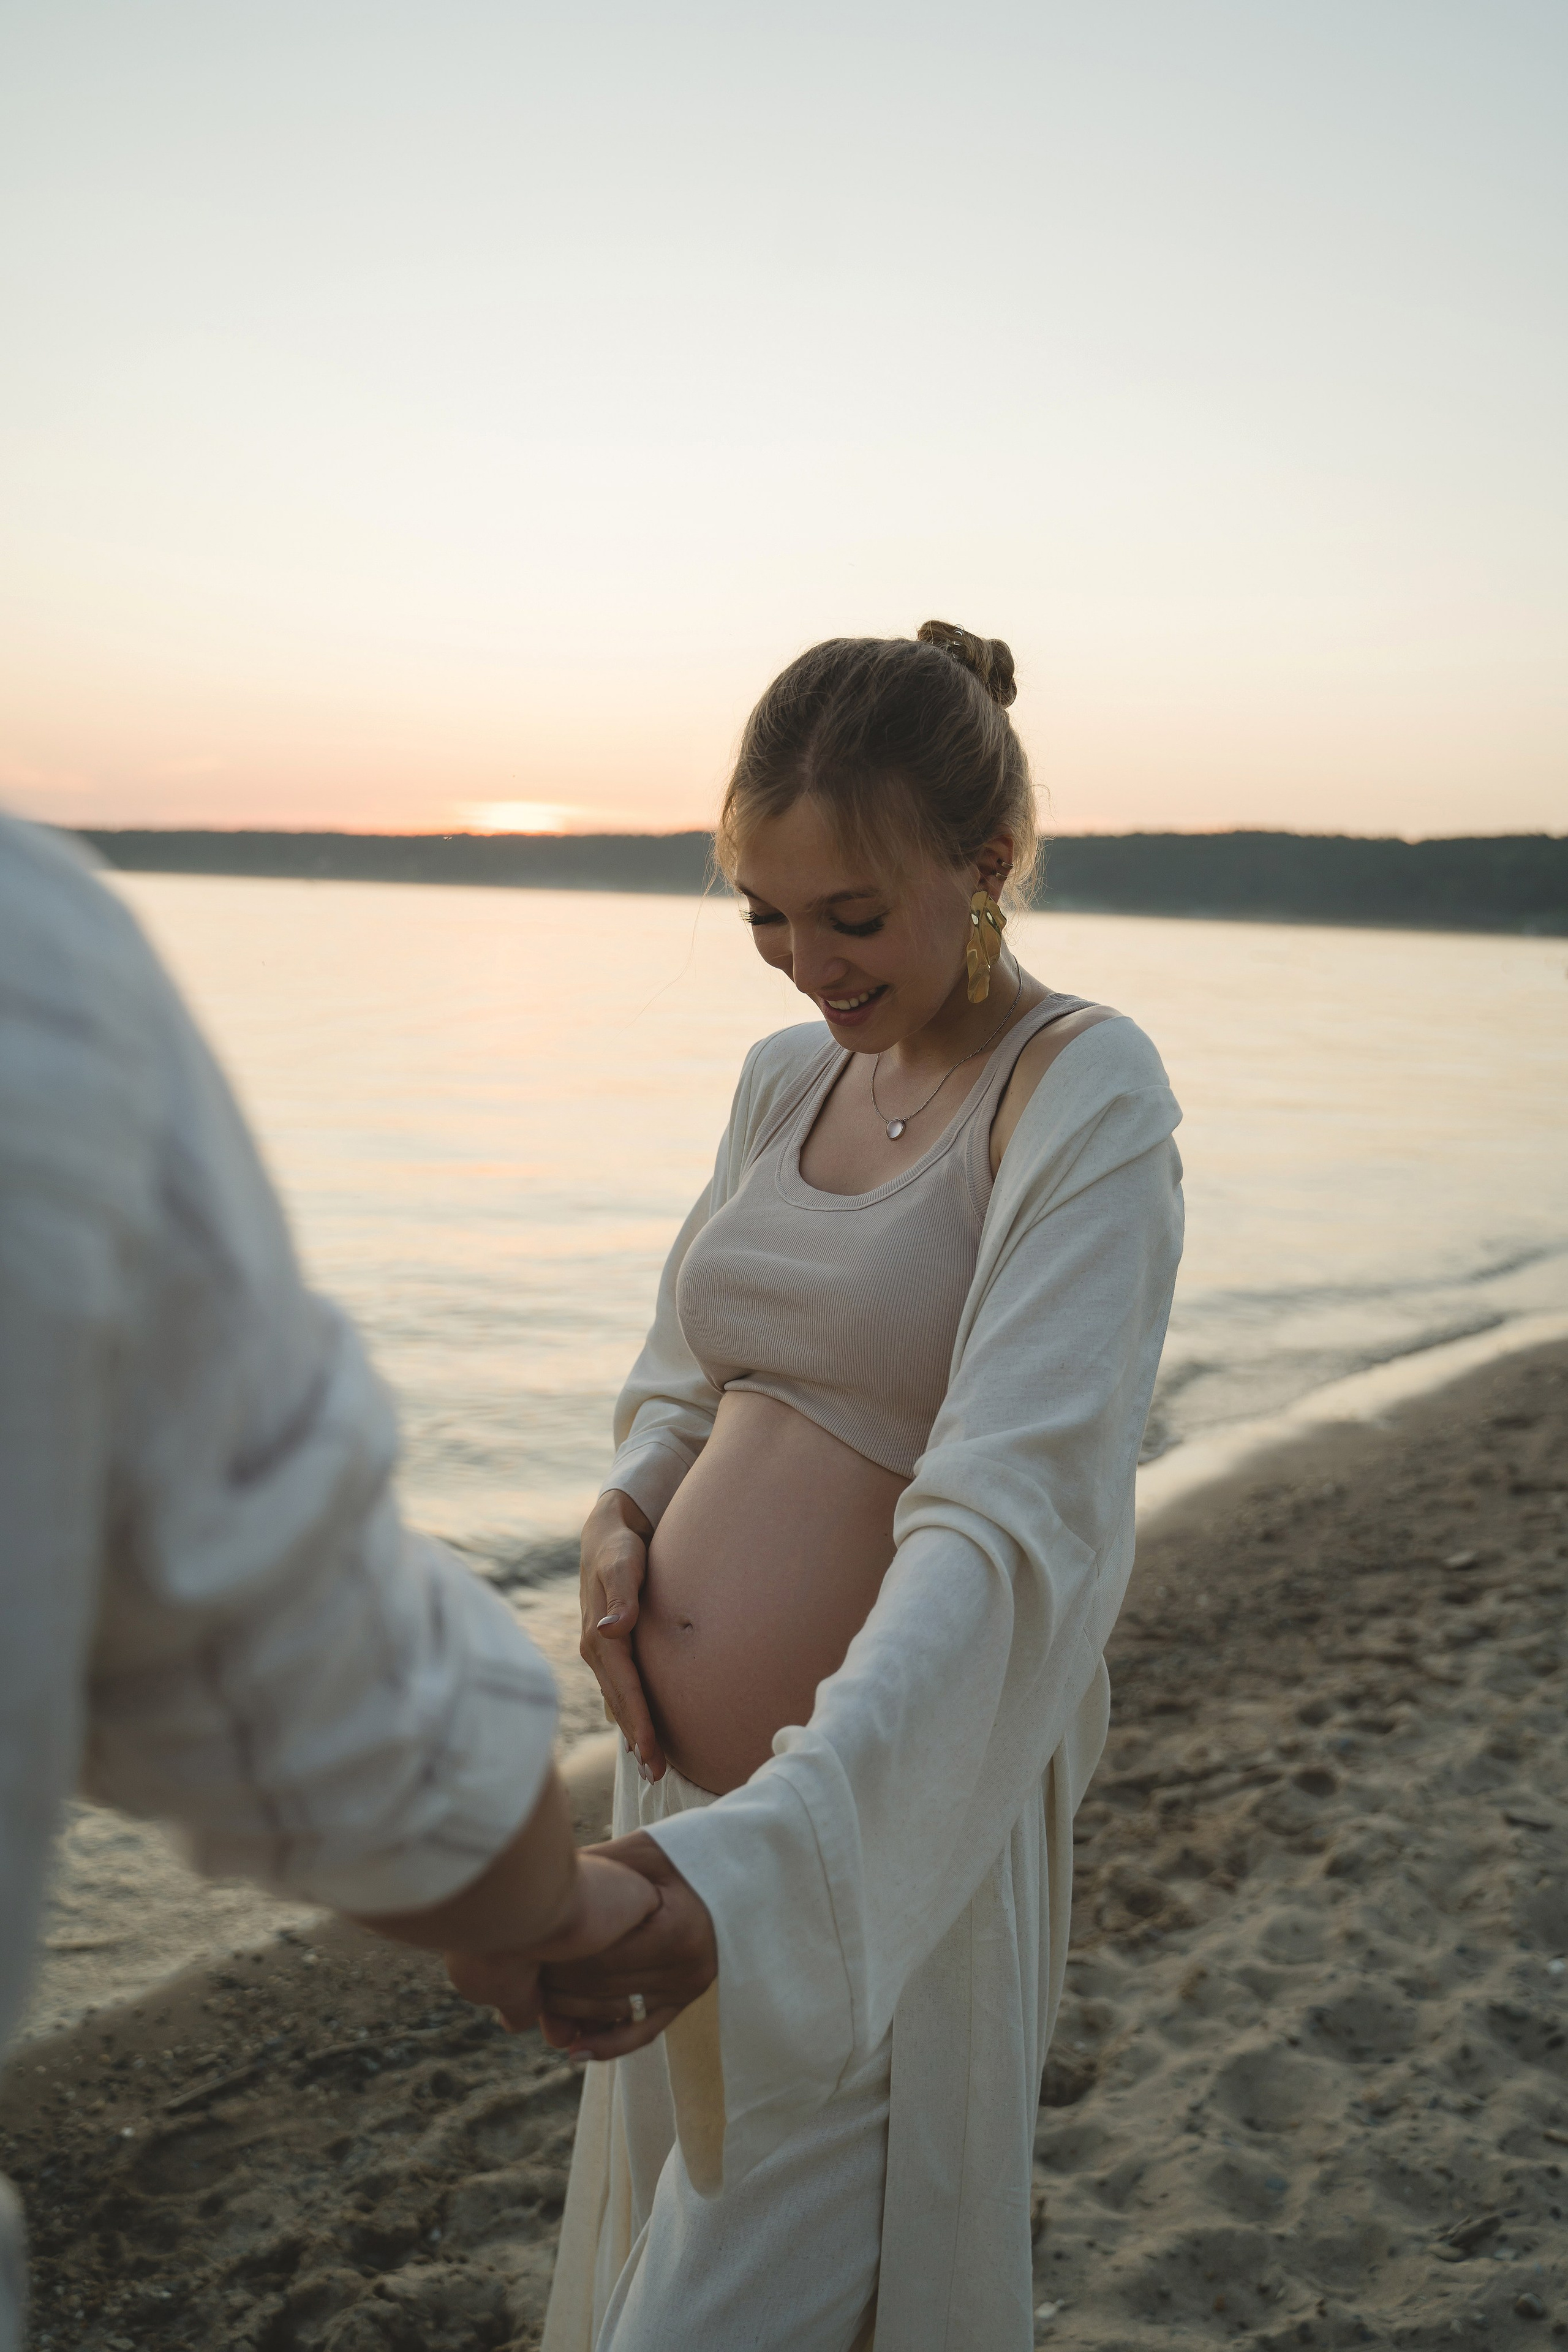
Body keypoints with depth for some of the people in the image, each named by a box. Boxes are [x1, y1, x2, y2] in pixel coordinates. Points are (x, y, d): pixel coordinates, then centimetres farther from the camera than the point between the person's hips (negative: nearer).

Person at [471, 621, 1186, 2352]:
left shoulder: (1083, 1094, -16)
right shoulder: (788, 1073, 5)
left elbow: (1016, 1516, -28)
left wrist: (764, 1852, -40)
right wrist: (628, 1506, -6)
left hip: (878, 1841, -7)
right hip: (688, 1813, 7)